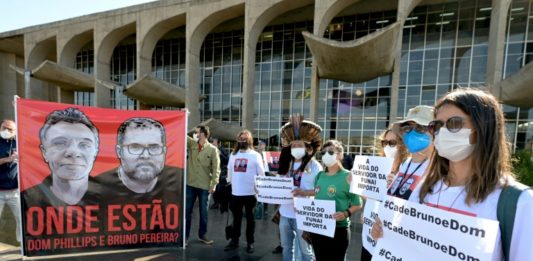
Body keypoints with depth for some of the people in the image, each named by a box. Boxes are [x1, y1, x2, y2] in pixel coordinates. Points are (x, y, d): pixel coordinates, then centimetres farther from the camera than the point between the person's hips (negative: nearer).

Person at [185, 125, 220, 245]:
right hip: (190, 184, 3)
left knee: (203, 212, 12)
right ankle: (185, 235, 26)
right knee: (187, 211, 11)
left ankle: (202, 235, 29)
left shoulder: (213, 149, -8)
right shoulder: (192, 144, 3)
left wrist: (213, 184, -12)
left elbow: (216, 169, -8)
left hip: (205, 186, -2)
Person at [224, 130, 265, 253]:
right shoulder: (233, 154, 7)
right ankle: (234, 240, 30)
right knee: (236, 218, 16)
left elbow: (261, 174, -3)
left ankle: (250, 242, 23)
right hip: (235, 192, 3)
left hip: (250, 193, -3)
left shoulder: (255, 155, -4)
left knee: (250, 218, 10)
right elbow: (230, 172, 15)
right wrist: (233, 184, 12)